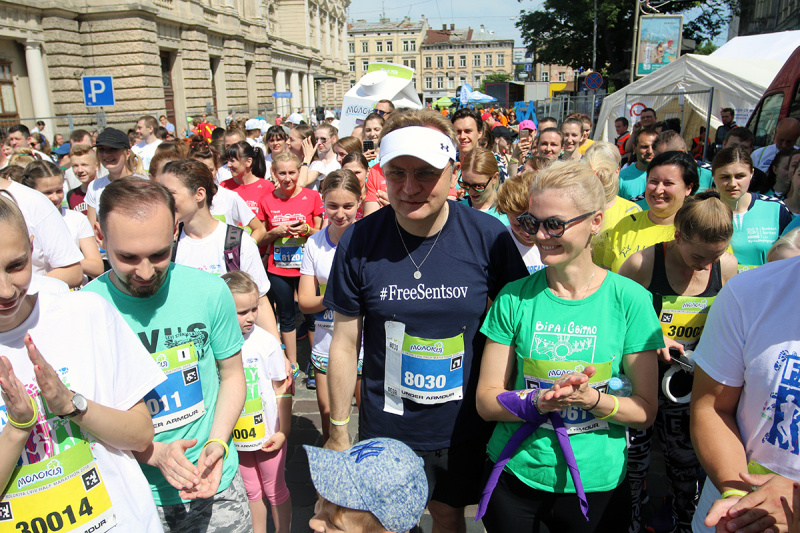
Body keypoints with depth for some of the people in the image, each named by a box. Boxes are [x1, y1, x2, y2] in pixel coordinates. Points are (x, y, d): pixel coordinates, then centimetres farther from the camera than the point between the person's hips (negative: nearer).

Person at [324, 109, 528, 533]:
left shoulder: (489, 237, -15)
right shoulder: (358, 243, -14)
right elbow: (345, 342, -6)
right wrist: (338, 432, 0)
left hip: (464, 425, 0)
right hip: (384, 428, 0)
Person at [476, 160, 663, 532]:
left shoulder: (629, 299, -10)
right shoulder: (514, 298, -7)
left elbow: (645, 410, -6)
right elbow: (486, 401, -6)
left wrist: (592, 399, -25)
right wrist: (540, 399, -25)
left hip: (597, 484, -1)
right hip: (515, 474, 1)